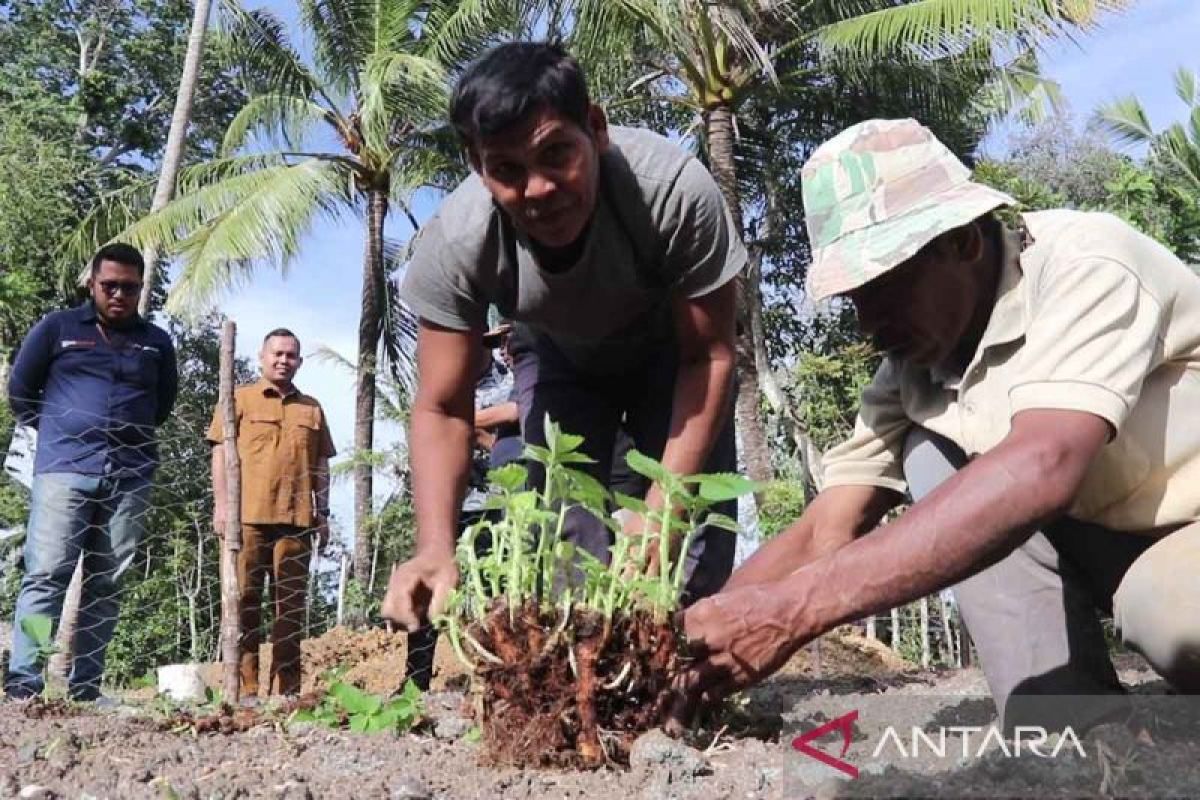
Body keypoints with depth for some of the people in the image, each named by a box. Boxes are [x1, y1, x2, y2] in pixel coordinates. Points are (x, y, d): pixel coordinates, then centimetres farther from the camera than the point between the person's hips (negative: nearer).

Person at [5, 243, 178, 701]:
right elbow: (20, 389, 13)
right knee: (47, 574, -8)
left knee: (106, 584, 3)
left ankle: (85, 688, 8)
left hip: (130, 478, 3)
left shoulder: (157, 343, 13)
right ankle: (22, 683, -7)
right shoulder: (57, 328, 7)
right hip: (64, 471, -2)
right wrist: (59, 432, 14)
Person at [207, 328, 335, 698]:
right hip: (247, 515, -3)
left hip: (296, 519, 3)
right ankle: (245, 687, 2)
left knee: (291, 604, 4)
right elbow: (221, 453, 4)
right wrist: (221, 504, -6)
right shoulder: (239, 399, 10)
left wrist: (323, 514, 11)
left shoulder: (312, 408, 18)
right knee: (245, 600, -2)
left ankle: (286, 689, 9)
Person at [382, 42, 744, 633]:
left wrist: (663, 506, -37)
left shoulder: (677, 191, -39)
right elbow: (442, 411, -25)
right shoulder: (453, 244, -32)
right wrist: (435, 548, -41)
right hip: (559, 356, 2)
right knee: (563, 525, -10)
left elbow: (708, 356, -28)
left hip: (671, 347, -1)